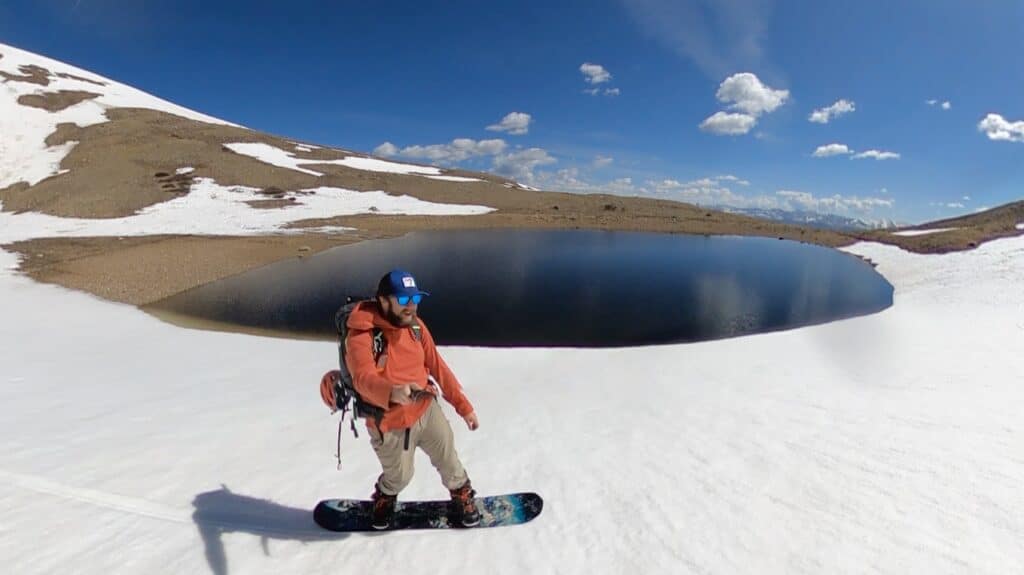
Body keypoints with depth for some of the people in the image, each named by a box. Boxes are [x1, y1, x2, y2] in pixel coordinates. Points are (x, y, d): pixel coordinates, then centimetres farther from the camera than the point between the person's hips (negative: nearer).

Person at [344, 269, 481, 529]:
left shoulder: (415, 325, -6)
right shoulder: (360, 334, -23)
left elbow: (437, 367, 1)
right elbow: (363, 379, -39)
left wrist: (463, 406, 3)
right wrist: (392, 393, -61)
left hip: (427, 410, 4)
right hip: (390, 426, -3)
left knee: (448, 460, 18)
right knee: (399, 477, 18)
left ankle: (462, 494, 51)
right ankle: (384, 498, 55)